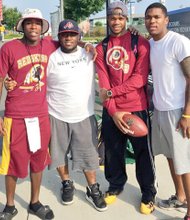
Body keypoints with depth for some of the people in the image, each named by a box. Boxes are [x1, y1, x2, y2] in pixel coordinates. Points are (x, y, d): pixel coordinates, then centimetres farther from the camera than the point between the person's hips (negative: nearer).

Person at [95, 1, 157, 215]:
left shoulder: (140, 43, -3)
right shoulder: (101, 48, 6)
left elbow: (140, 78, -11)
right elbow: (103, 83, -1)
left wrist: (111, 92, -14)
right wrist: (112, 111, -12)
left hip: (136, 108, -3)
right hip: (111, 111, 3)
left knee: (143, 152, 6)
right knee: (113, 151, 14)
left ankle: (148, 194, 24)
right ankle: (115, 185, 36)